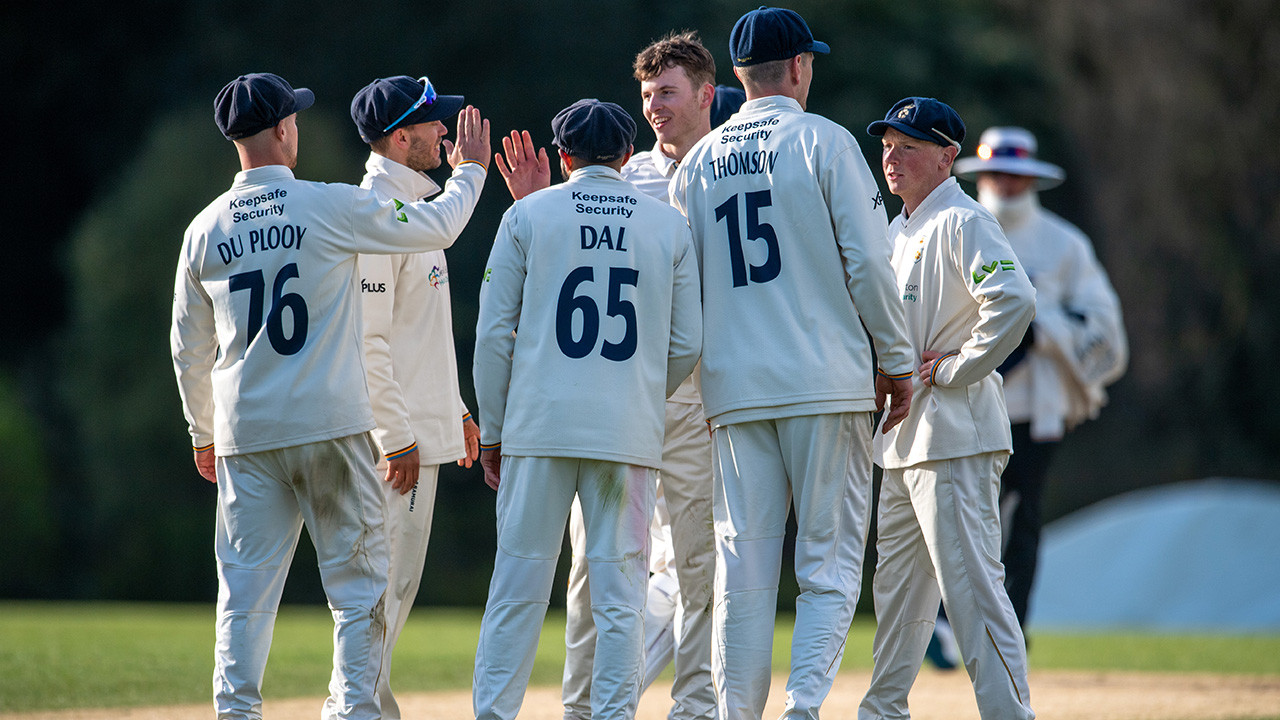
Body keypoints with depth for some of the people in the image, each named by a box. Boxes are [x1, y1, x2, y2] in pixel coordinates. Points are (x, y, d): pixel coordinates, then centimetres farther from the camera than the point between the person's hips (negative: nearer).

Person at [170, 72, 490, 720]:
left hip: (243, 430, 3)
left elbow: (188, 348, 13)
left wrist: (203, 433, 25)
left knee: (246, 582, 6)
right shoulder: (328, 206, -7)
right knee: (357, 573, 4)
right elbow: (433, 228, 3)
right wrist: (470, 169, 21)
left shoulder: (205, 229, 5)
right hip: (331, 423, -3)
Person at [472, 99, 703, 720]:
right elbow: (688, 344, 6)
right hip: (631, 434, 1)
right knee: (619, 593, 3)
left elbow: (493, 332, 2)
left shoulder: (528, 215, 4)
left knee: (519, 582, 2)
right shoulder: (670, 225, 8)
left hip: (539, 424, -1)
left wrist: (492, 429, 9)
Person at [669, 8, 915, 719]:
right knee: (830, 558, -1)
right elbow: (868, 262, -8)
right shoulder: (824, 141, -3)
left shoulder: (697, 163, 10)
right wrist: (898, 359, 0)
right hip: (828, 381, -4)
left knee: (744, 560, 7)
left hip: (733, 388, 4)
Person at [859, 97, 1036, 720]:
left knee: (970, 583, -13)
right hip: (904, 436, 10)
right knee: (896, 583, 16)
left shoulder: (963, 222, -11)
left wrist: (954, 369, -18)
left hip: (956, 435, -10)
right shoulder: (897, 231, 18)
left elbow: (1015, 302, -26)